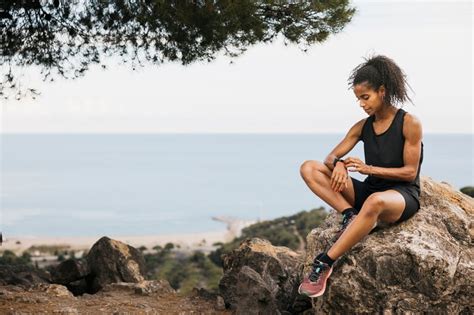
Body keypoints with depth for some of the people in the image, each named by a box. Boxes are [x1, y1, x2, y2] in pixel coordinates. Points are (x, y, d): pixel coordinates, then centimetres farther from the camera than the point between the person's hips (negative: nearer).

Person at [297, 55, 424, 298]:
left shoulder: (409, 123, -7)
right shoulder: (363, 126, 8)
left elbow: (410, 173, -9)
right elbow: (331, 157, 5)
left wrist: (370, 169, -19)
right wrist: (338, 164, -20)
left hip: (403, 196, -6)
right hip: (369, 190, 6)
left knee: (375, 201, -45)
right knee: (309, 168, -9)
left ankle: (324, 264, -38)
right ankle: (350, 216, -23)